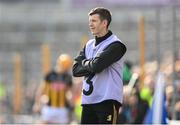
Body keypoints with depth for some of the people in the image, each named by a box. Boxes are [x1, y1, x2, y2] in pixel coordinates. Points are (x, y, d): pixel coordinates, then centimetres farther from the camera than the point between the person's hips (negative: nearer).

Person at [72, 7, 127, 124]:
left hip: (107, 101, -8)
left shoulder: (115, 45, -9)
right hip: (88, 100, 8)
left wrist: (84, 63, -1)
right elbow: (76, 70, 7)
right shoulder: (89, 45, 16)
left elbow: (97, 65, -21)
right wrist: (90, 65, -8)